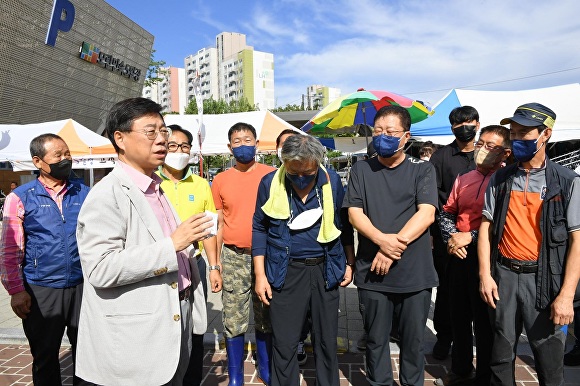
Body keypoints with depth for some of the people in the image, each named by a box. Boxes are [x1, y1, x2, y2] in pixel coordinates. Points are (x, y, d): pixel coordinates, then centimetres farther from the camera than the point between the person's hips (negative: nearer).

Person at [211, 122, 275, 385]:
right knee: (234, 322, 8)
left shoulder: (272, 175, 0)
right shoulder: (220, 180, 5)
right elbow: (219, 224, 8)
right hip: (233, 257, 1)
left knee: (266, 319, 13)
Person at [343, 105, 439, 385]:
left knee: (414, 340, 13)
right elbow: (354, 213, -3)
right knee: (376, 339, 14)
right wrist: (383, 240, -19)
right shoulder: (361, 170, 6)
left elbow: (426, 214, -9)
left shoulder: (422, 170, 2)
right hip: (372, 271, 1)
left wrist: (396, 245, -19)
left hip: (414, 272, 0)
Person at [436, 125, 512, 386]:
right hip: (459, 256, 6)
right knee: (459, 316, 18)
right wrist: (450, 238, -2)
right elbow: (446, 213, 15)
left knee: (485, 321, 7)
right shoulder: (463, 179, 12)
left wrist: (470, 237, -16)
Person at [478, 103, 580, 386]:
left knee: (549, 360, 8)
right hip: (503, 275, 3)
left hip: (544, 278, -2)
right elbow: (486, 227, 6)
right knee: (501, 354, 14)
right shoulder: (500, 179, 5)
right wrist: (485, 275, -1)